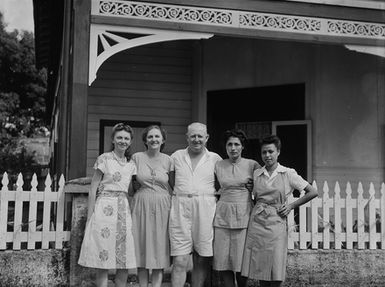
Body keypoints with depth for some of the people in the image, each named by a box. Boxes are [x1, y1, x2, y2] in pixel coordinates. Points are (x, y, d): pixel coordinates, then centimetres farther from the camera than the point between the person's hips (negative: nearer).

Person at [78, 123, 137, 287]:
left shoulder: (131, 164, 14)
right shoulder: (104, 159, -1)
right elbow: (93, 189, -3)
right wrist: (90, 217, -8)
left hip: (124, 210, 5)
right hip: (104, 209, -5)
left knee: (125, 263, 4)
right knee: (103, 263, -2)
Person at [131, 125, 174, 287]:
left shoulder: (168, 160, 3)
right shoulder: (137, 157, 2)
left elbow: (173, 186, 9)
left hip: (162, 207, 0)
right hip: (141, 206, 0)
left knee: (160, 249, 1)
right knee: (142, 250, 3)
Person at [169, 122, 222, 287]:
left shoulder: (215, 159, 9)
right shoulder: (176, 156, 12)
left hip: (205, 211, 0)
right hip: (180, 210, 0)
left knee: (202, 260, 5)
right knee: (180, 261, -5)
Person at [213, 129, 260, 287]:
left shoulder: (252, 165, 1)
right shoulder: (218, 165, 7)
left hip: (243, 215, -2)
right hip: (222, 215, 2)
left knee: (241, 262, -1)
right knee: (223, 262, 1)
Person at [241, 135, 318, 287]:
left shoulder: (288, 173, 0)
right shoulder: (256, 174, 8)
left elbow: (313, 192, 2)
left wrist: (291, 206, 0)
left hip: (276, 223, -2)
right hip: (257, 222, 3)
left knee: (276, 272, -2)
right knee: (260, 269, 5)